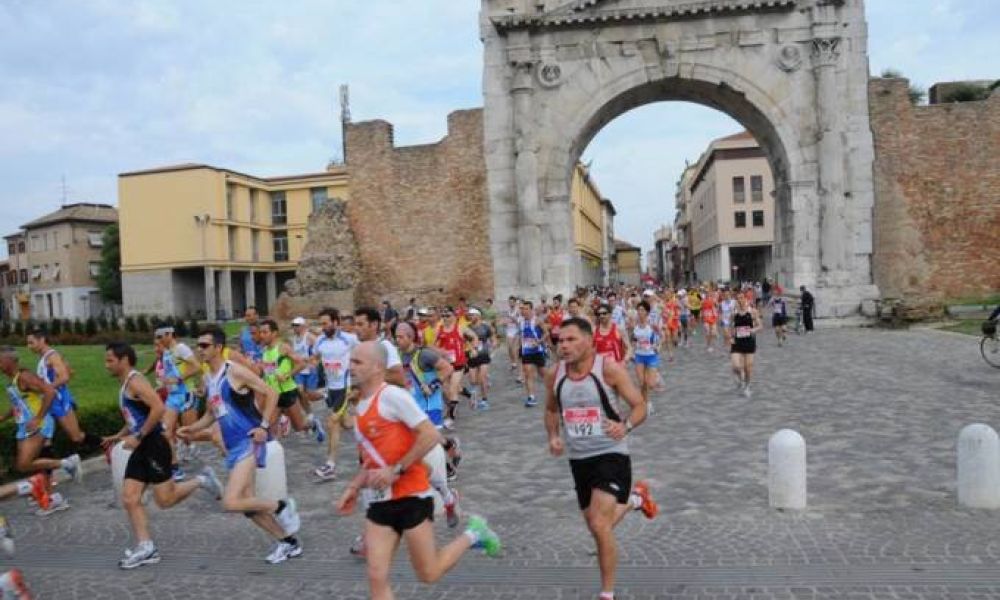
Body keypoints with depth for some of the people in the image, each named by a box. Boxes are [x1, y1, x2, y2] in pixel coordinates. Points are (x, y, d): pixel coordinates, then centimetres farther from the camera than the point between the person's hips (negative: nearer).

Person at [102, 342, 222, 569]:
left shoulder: (135, 381, -13)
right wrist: (118, 437, 18)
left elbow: (159, 408, -27)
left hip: (154, 445, -9)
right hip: (141, 448, 9)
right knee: (129, 498, 4)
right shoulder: (125, 385, 17)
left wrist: (138, 436, -23)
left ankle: (201, 480, 15)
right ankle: (145, 547, 8)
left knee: (164, 500, -4)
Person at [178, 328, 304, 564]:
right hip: (233, 446, 9)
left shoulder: (235, 371, -12)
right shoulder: (208, 380, 13)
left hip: (249, 442, -9)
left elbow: (272, 393, -13)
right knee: (246, 504, 11)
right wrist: (192, 429, 8)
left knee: (231, 503, -19)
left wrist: (264, 426, -19)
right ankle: (288, 543, 25)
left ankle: (282, 506, 2)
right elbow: (211, 414, 25)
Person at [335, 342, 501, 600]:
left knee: (428, 574, 5)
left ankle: (473, 534, 28)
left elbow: (431, 436, -20)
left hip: (411, 496, -7)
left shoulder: (392, 395, -16)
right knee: (376, 577, 1)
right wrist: (354, 488, 13)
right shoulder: (360, 405, 11)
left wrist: (396, 470, -20)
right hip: (379, 501, 8)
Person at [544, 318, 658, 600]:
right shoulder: (554, 375, -3)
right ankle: (634, 498, 49)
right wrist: (553, 436, -3)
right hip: (578, 458, 6)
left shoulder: (609, 369, -16)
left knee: (600, 526, -16)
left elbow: (640, 406, -11)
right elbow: (551, 410, 15)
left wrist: (625, 426, -31)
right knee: (597, 526, 18)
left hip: (610, 454, -6)